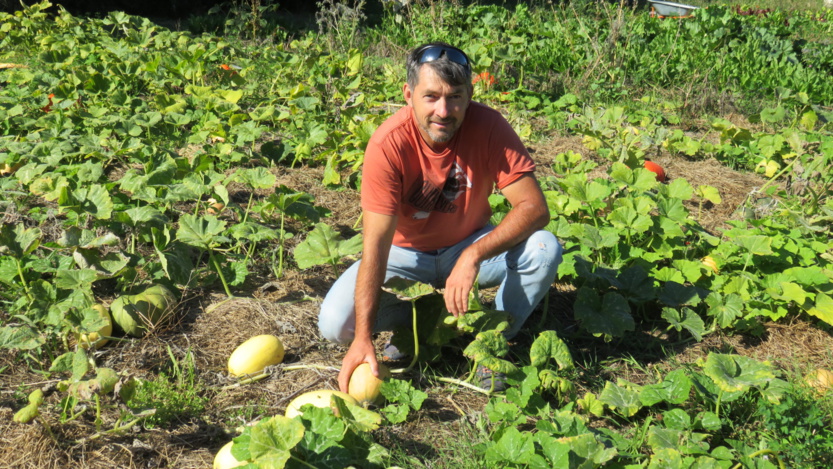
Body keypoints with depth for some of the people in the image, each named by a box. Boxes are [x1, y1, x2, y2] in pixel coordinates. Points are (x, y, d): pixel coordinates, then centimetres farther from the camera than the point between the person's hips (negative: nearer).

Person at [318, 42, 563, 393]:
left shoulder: (488, 126, -23)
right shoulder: (389, 144, -27)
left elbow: (535, 208, -25)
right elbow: (376, 242, -30)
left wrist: (474, 254, -40)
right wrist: (363, 337, -36)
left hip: (470, 244, 1)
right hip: (406, 253, -1)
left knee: (544, 249, -27)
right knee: (335, 323, -22)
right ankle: (417, 320, 8)